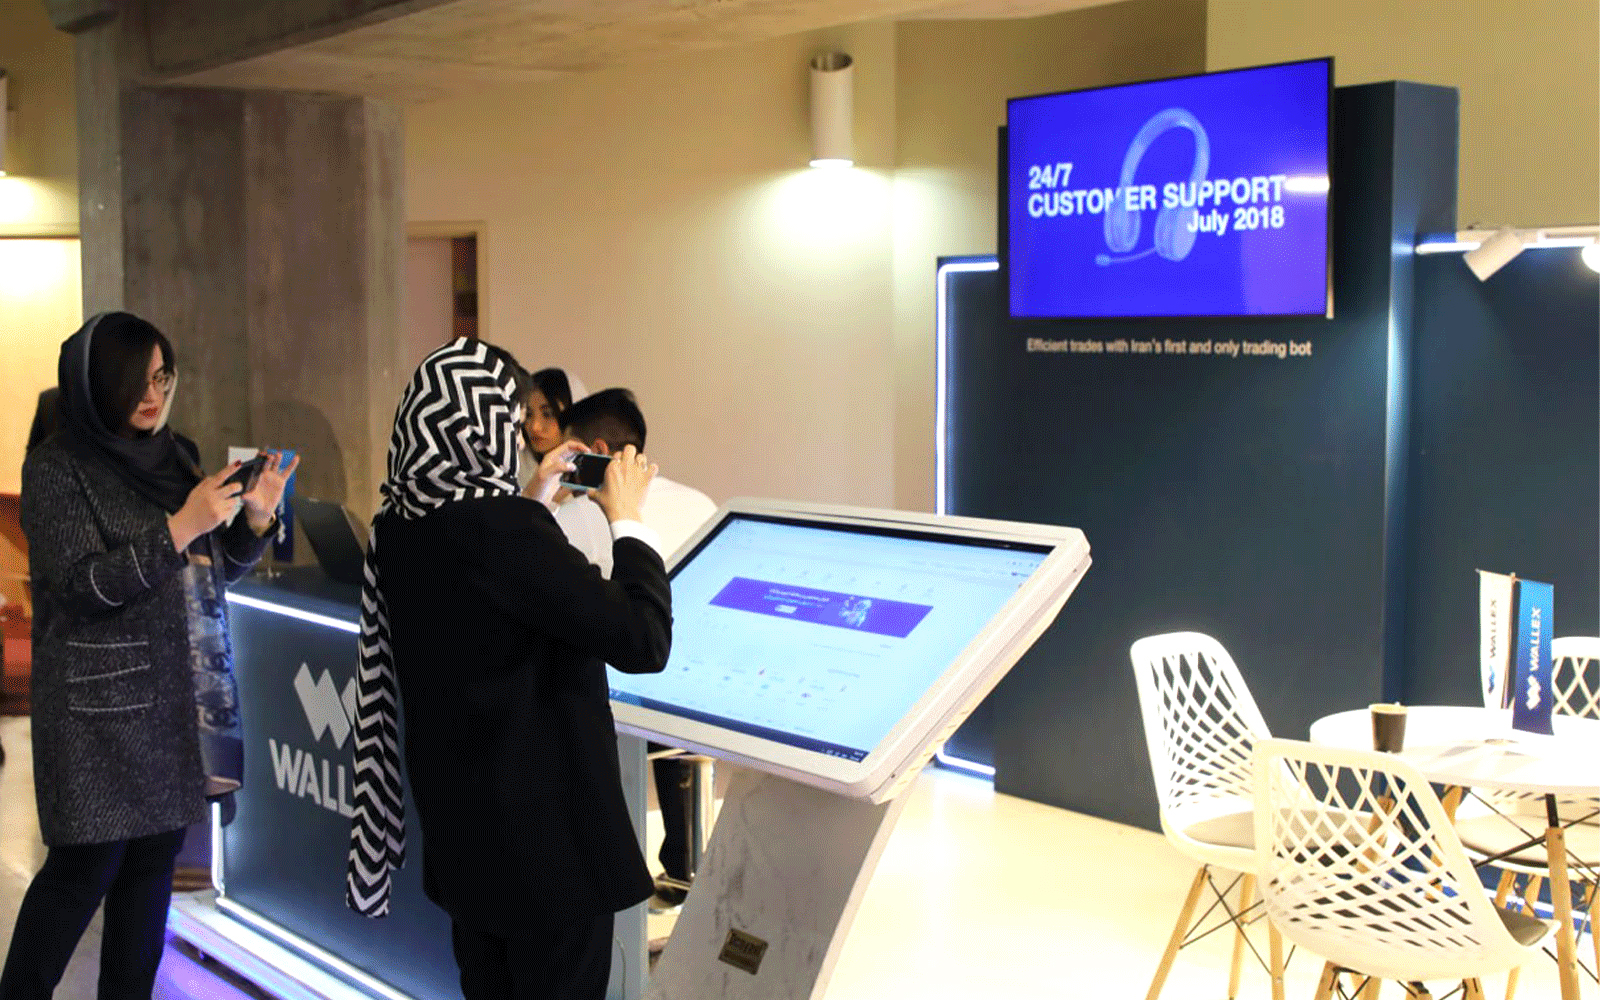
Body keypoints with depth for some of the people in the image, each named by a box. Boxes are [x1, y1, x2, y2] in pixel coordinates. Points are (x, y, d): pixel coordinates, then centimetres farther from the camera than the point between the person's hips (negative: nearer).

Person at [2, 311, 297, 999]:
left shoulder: (178, 455, 11)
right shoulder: (56, 468, -6)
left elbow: (220, 568, 16)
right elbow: (81, 584, -15)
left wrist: (256, 518, -4)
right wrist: (178, 528, -22)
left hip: (183, 698, 6)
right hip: (105, 704, -6)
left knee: (156, 857, 9)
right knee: (85, 866, -2)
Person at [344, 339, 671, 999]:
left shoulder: (398, 528, 0)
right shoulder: (504, 526, -25)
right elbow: (643, 641, -24)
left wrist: (530, 497, 19)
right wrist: (627, 519, -12)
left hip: (455, 815, 8)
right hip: (547, 826, -8)